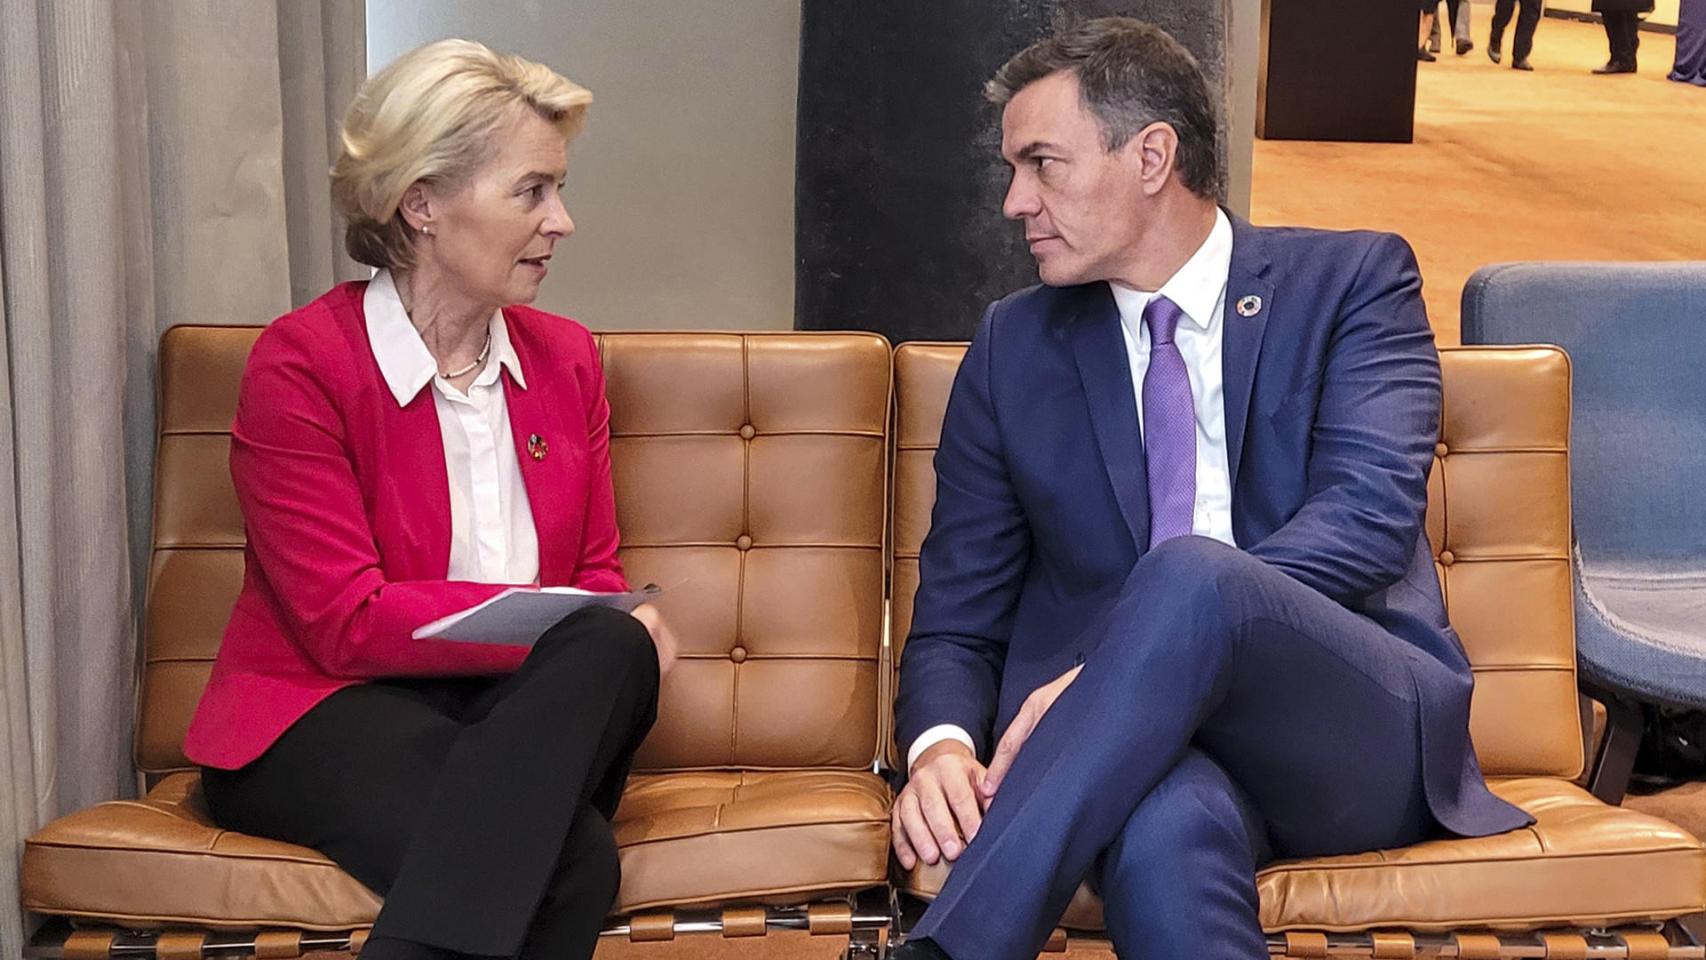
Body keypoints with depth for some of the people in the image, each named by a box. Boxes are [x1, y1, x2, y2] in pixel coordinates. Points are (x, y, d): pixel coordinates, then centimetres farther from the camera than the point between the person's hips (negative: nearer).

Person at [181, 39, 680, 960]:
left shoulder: (565, 357, 12)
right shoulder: (301, 361, -6)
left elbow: (599, 576, 14)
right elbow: (347, 622, -11)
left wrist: (606, 638, -11)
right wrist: (558, 622, -19)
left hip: (527, 712, 6)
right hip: (327, 715, -6)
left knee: (612, 649, -32)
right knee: (570, 860, -35)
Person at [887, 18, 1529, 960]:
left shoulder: (1351, 281, 6)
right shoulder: (1013, 347, 14)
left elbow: (1369, 516, -12)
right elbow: (956, 619, 11)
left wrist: (1124, 663, -23)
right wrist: (941, 744, -14)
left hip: (1360, 734, 0)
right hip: (1143, 739, 1)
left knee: (1189, 575, -35)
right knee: (1167, 826, -40)